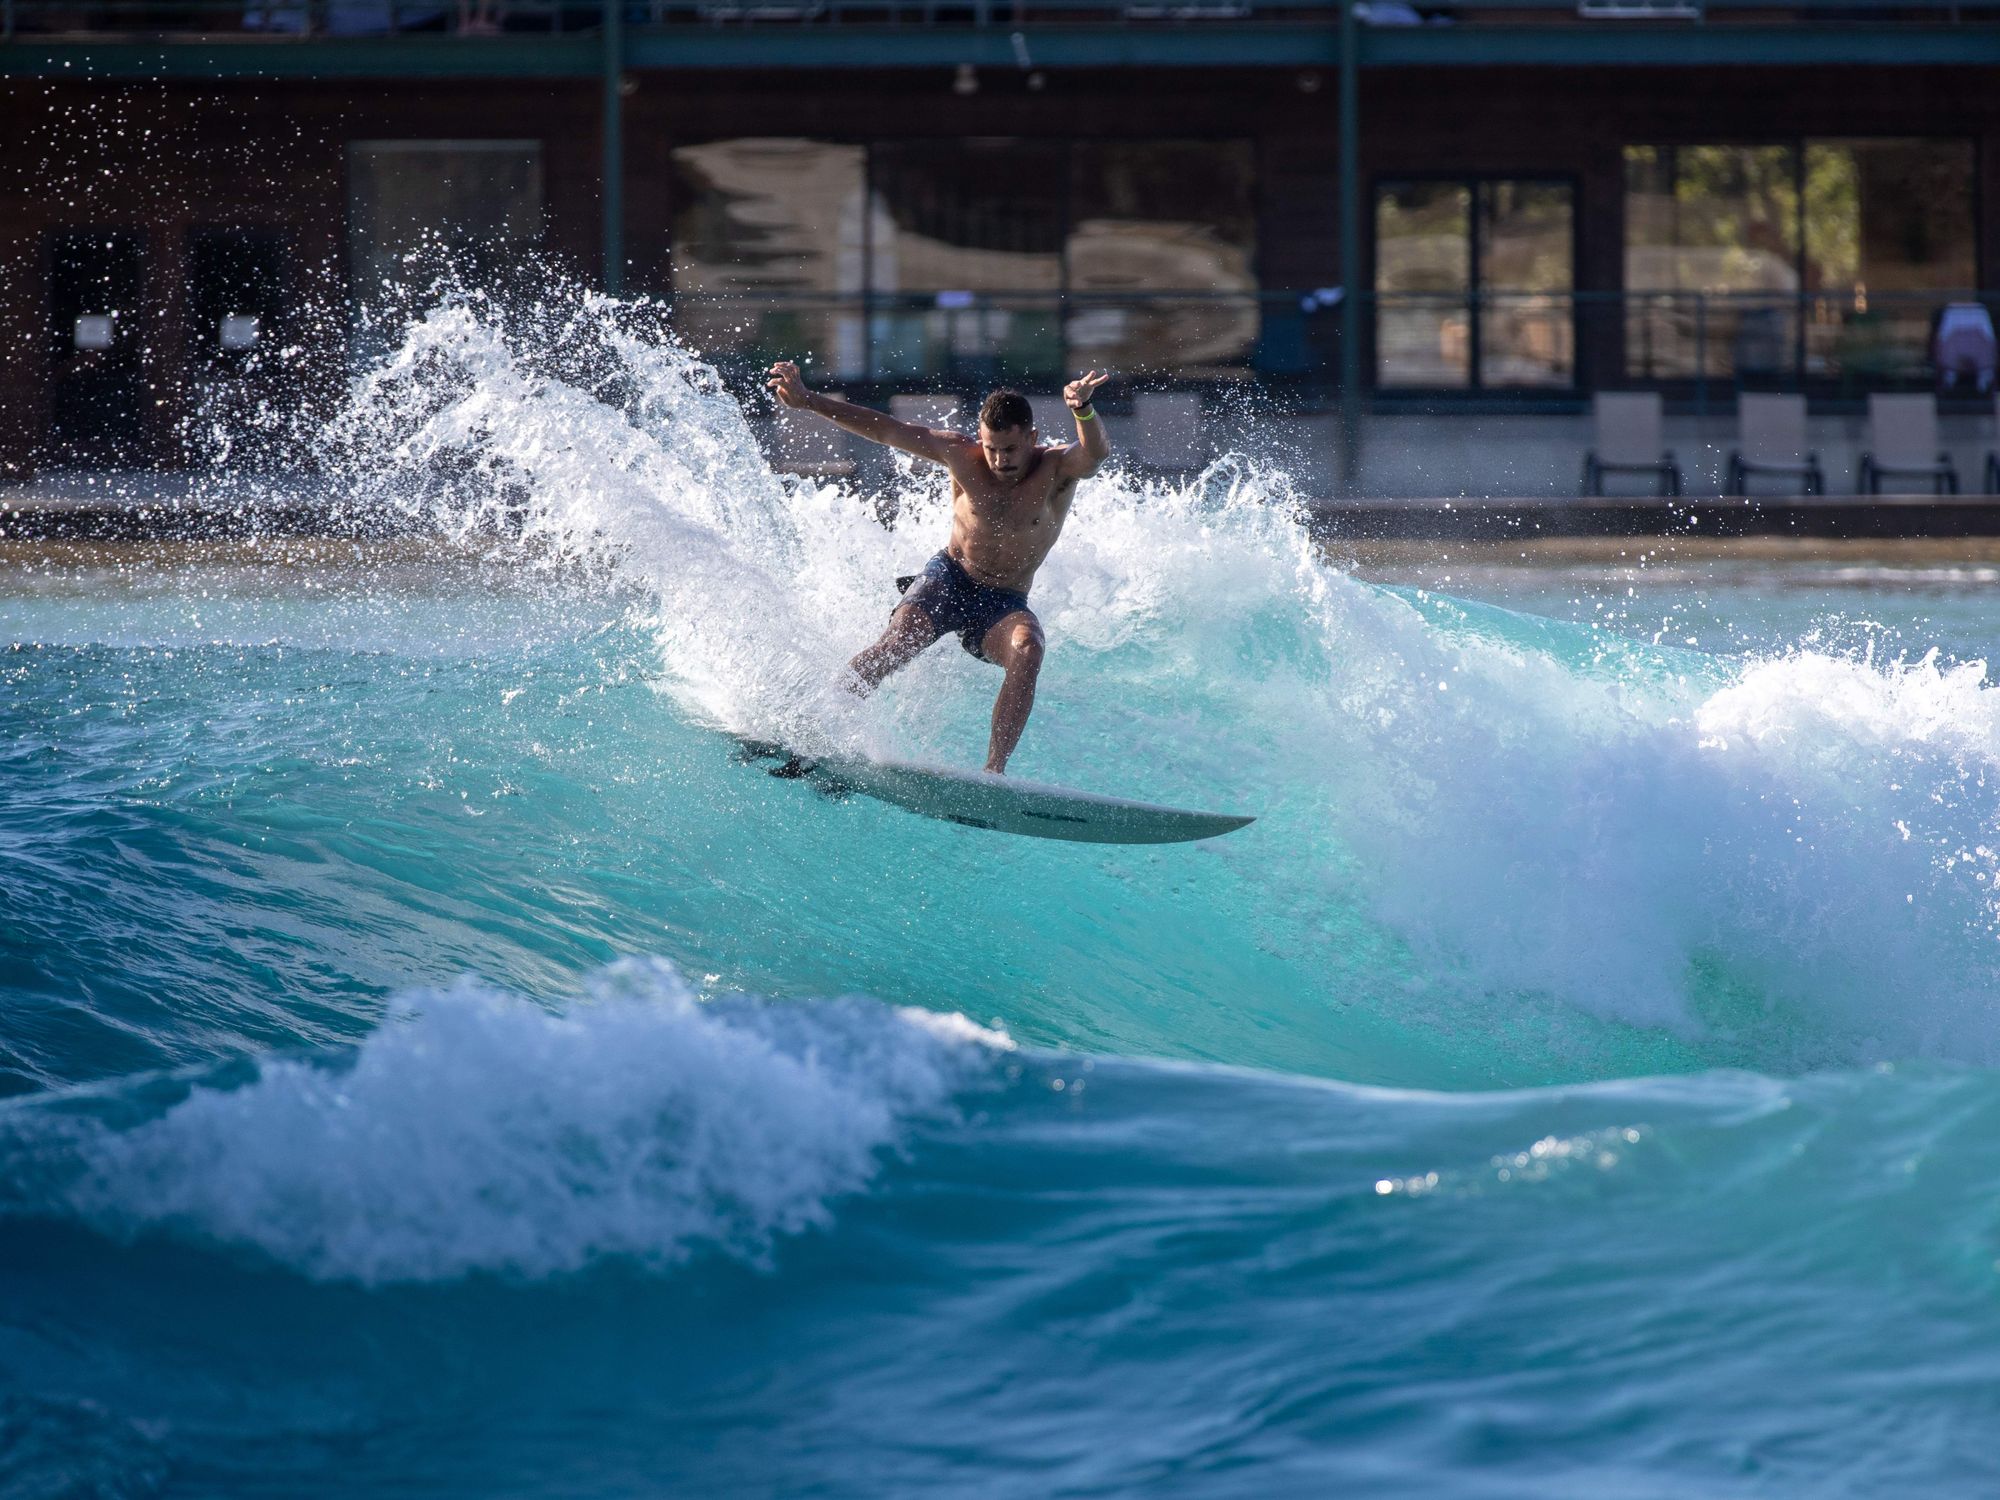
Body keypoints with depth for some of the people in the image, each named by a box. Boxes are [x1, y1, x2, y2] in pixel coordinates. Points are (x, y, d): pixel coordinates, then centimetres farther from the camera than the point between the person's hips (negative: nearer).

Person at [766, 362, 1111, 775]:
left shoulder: (1057, 468, -13)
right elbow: (884, 429, -5)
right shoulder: (962, 455, -7)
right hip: (949, 578, 1)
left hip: (1003, 604, -1)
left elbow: (1096, 452, -36)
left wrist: (1083, 409, -59)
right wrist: (807, 402, -8)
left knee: (1027, 650, -34)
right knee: (896, 645, -27)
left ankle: (995, 768, -35)